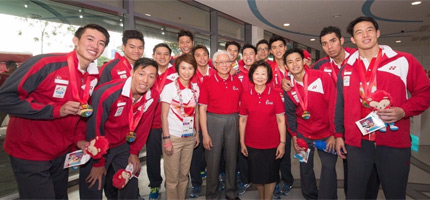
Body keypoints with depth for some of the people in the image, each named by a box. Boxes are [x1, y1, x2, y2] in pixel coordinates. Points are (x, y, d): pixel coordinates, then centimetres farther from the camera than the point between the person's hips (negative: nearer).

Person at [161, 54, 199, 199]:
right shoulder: (169, 88, -9)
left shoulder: (195, 88, 4)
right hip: (173, 137, -4)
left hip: (190, 137, 4)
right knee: (172, 177, 7)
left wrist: (197, 133, 10)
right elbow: (164, 115, -10)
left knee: (184, 175, 15)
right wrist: (166, 138, -13)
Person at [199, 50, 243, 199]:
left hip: (233, 122, 3)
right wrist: (205, 134, -10)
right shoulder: (208, 82, -4)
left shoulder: (237, 82, 5)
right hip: (213, 121, -2)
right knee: (213, 159, 6)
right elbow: (202, 109, -6)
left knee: (232, 158, 13)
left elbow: (241, 105, 11)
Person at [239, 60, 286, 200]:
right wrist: (242, 142, 2)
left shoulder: (274, 95, -6)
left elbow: (281, 120, -5)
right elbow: (242, 120, 2)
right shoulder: (246, 96, -3)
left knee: (270, 175, 13)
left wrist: (282, 142, -8)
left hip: (272, 144, -1)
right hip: (252, 144, 2)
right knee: (257, 174, 17)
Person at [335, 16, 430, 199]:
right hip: (356, 143, 2)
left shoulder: (403, 61, 0)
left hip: (395, 143, -2)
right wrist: (339, 135, 11)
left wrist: (403, 111, -15)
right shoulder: (346, 68, 8)